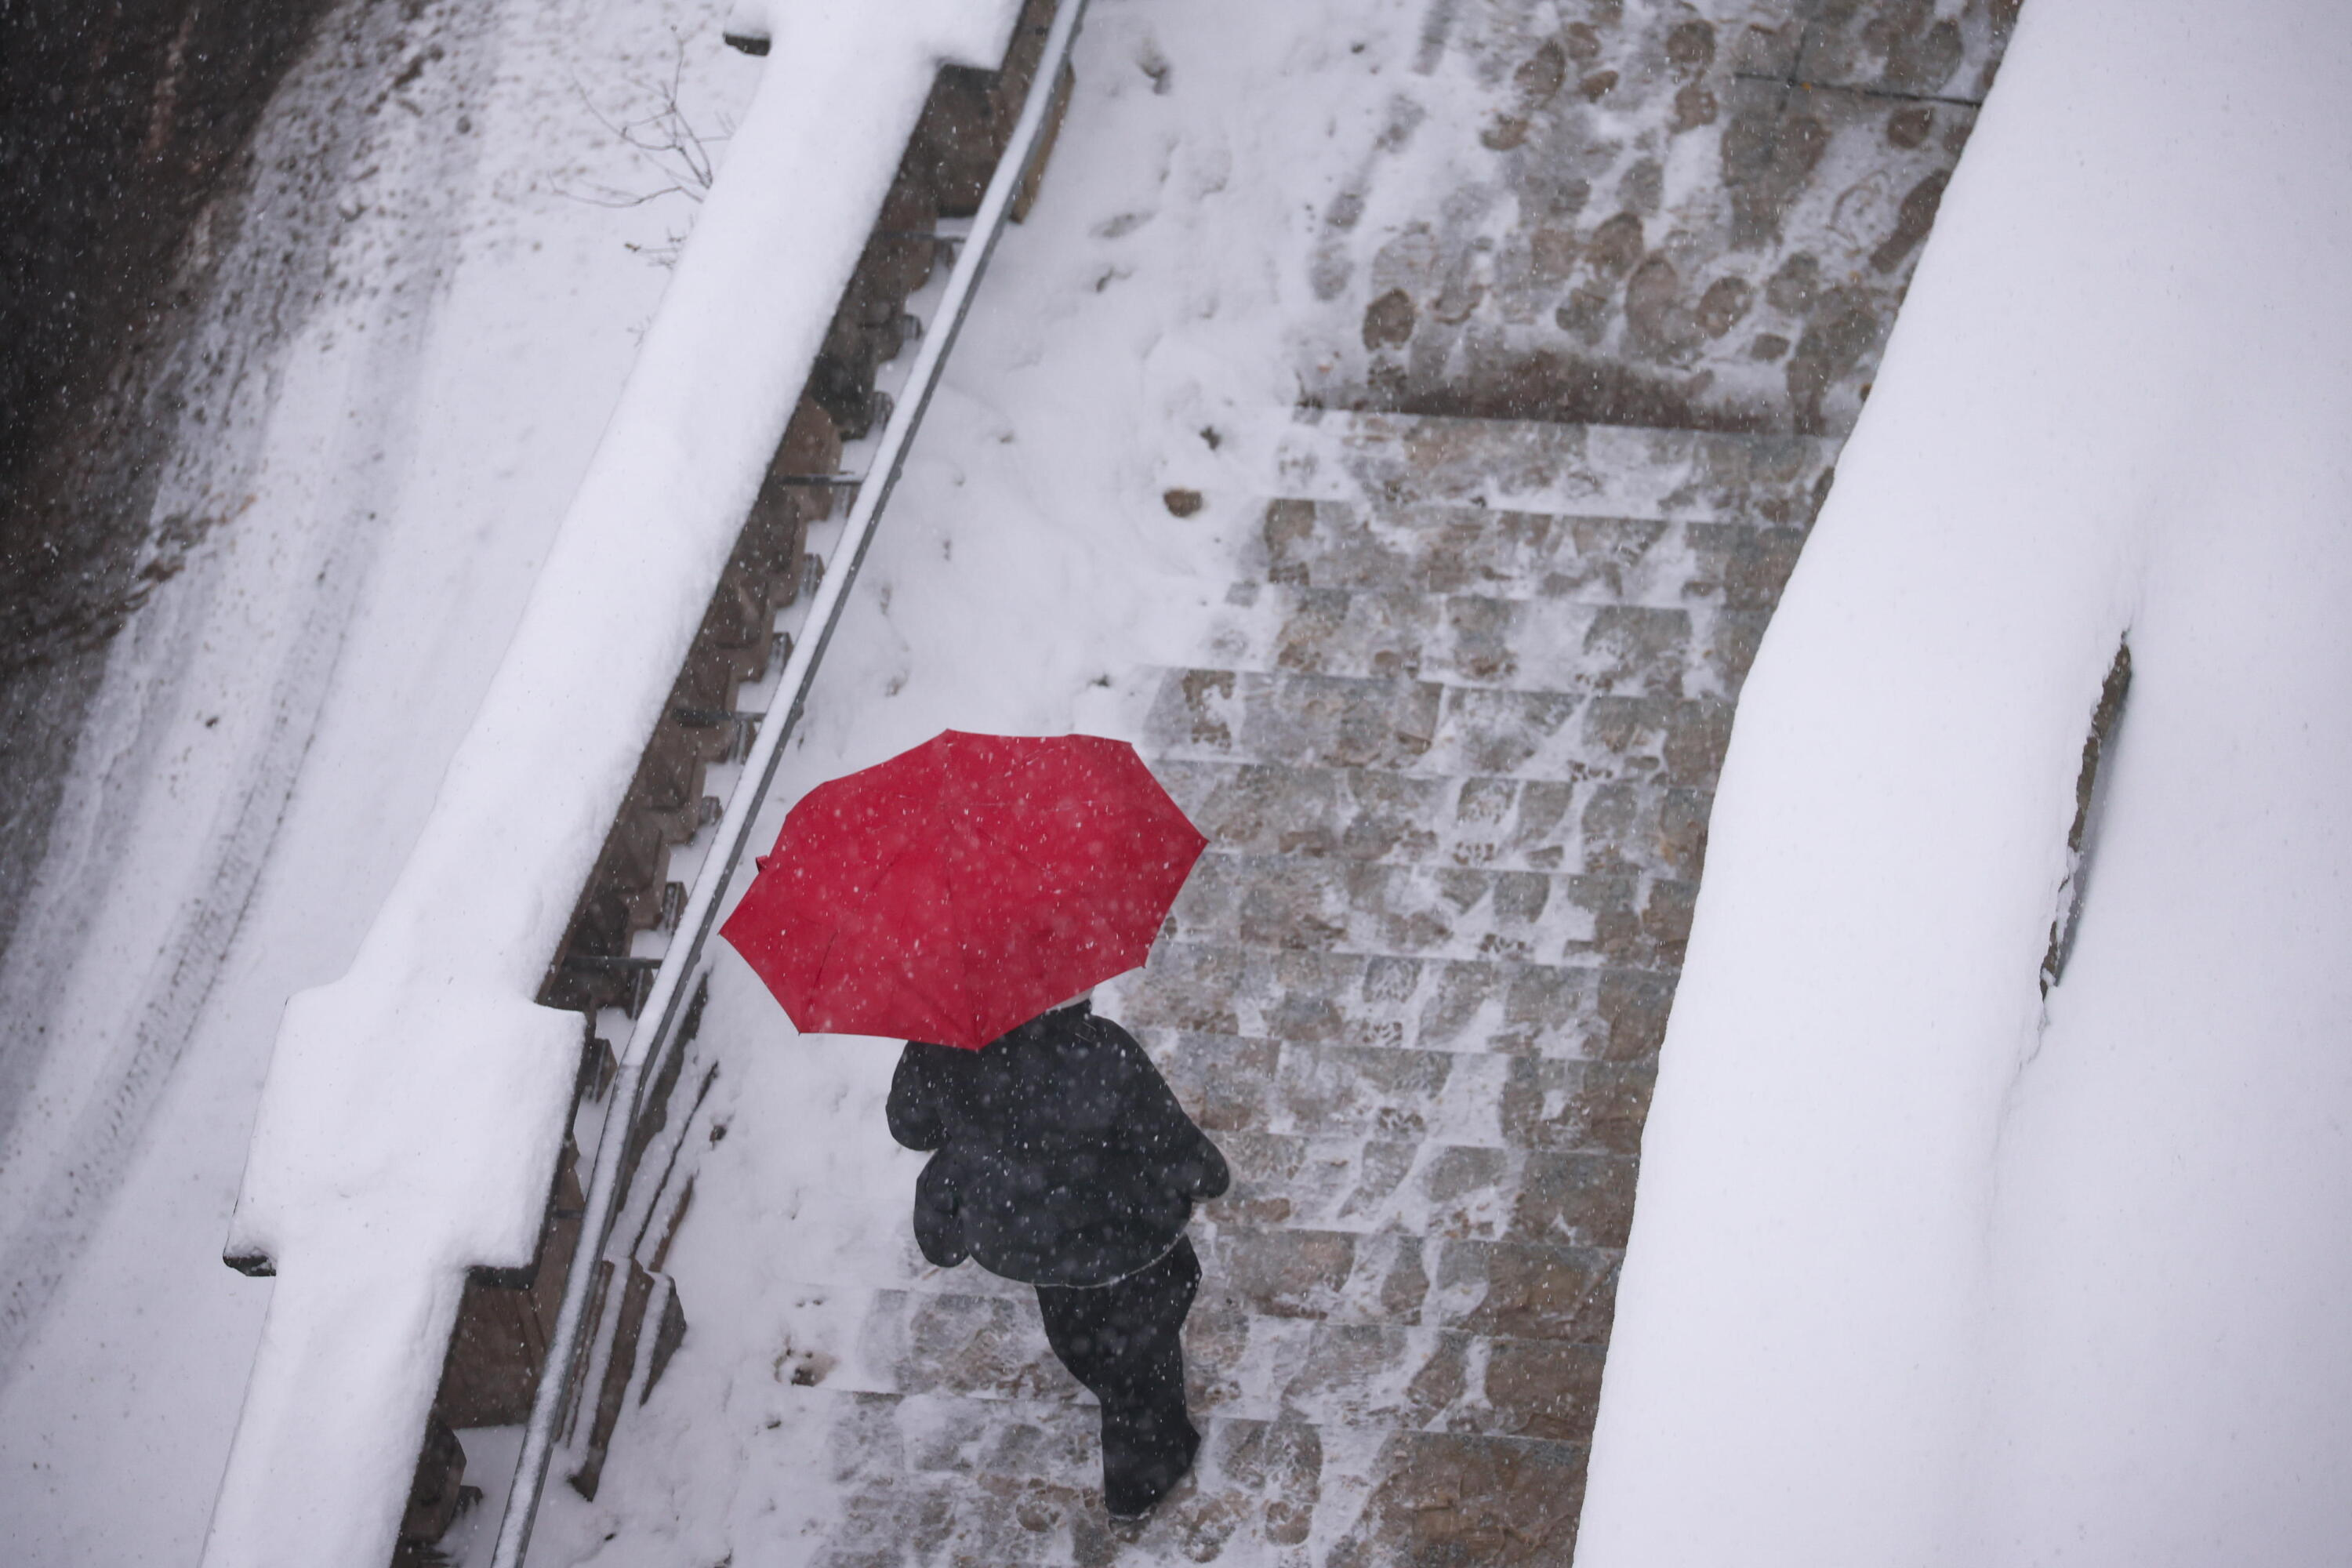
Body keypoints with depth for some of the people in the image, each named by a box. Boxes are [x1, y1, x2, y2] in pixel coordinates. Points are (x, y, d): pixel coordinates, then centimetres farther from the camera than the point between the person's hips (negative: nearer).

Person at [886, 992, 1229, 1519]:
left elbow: (910, 1125, -7)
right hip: (1116, 1243, -4)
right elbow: (1173, 1148, -25)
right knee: (1139, 1352, 25)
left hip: (1000, 1233, 4)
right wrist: (1209, 1175, -2)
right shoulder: (1101, 1057, -40)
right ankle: (1139, 1482, 47)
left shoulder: (938, 1048, -28)